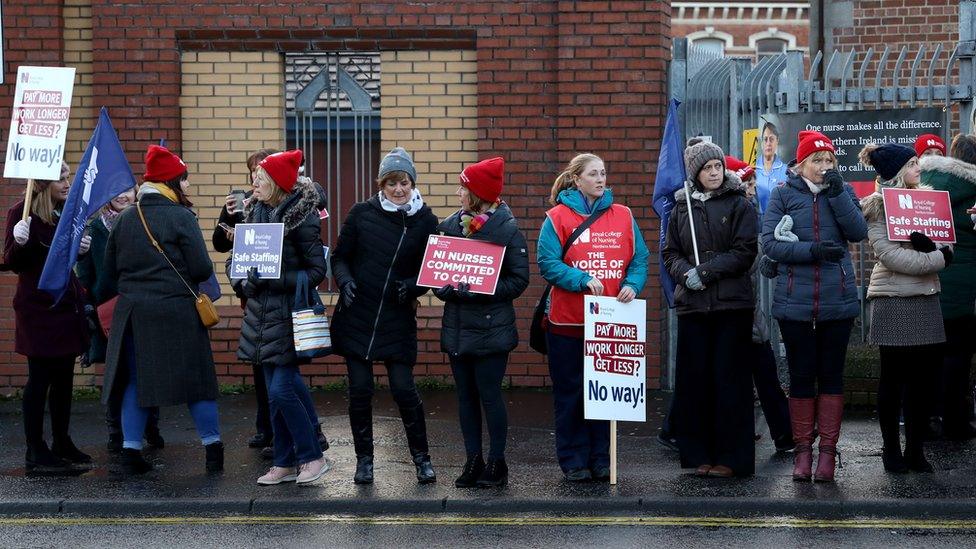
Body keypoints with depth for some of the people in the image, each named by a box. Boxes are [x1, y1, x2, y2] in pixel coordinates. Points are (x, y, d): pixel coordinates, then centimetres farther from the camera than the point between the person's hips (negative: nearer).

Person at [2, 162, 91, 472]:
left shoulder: (67, 211, 11)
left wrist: (81, 248, 4)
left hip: (67, 306, 7)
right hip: (38, 308, -7)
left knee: (64, 376, 11)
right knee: (40, 377, -5)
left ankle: (62, 442, 22)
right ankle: (35, 452, -1)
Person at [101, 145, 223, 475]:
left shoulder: (124, 219, 7)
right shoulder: (180, 217, -9)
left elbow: (110, 270, 10)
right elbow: (202, 269, -12)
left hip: (132, 312, 5)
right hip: (176, 311, -5)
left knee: (136, 380, 10)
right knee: (194, 376, 5)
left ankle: (130, 450, 7)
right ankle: (213, 447, 9)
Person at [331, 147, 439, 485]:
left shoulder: (425, 221, -1)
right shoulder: (362, 213, 0)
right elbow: (340, 257, 6)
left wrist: (412, 286, -15)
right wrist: (345, 281, -13)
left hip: (398, 318, -1)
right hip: (357, 315, 1)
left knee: (403, 389, -3)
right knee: (360, 390, 3)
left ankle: (421, 457, 14)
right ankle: (364, 459, 17)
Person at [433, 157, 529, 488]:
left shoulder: (507, 229, -7)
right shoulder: (449, 225, 8)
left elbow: (519, 279, -8)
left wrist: (479, 290, -18)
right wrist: (446, 289, -8)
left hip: (491, 327, -5)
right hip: (457, 324, 5)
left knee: (489, 394, -2)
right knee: (466, 395, 9)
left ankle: (497, 462, 10)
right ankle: (473, 461, 17)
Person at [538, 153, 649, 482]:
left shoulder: (623, 216, 7)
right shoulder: (558, 217, -3)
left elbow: (640, 258, 5)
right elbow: (548, 263, -10)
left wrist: (632, 284, -13)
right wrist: (583, 280, -21)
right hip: (567, 321, -3)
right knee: (570, 392, 4)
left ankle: (600, 458, 18)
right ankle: (573, 460, 12)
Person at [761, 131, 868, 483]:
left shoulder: (843, 191, 8)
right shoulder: (784, 194, 2)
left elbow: (859, 232, -6)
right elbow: (770, 243, -6)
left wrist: (837, 193, -13)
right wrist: (812, 250, -18)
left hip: (837, 301, 1)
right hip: (795, 303, -1)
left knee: (831, 375, 5)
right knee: (801, 377, 5)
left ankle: (828, 450, 12)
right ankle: (803, 450, 14)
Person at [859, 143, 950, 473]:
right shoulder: (878, 205, -4)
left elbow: (944, 244, 11)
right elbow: (890, 255, -14)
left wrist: (933, 245, -11)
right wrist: (937, 258, -11)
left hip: (925, 297, 6)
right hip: (894, 300, -6)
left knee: (922, 376, 4)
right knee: (894, 377, 1)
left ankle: (915, 449, 12)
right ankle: (891, 449, 11)